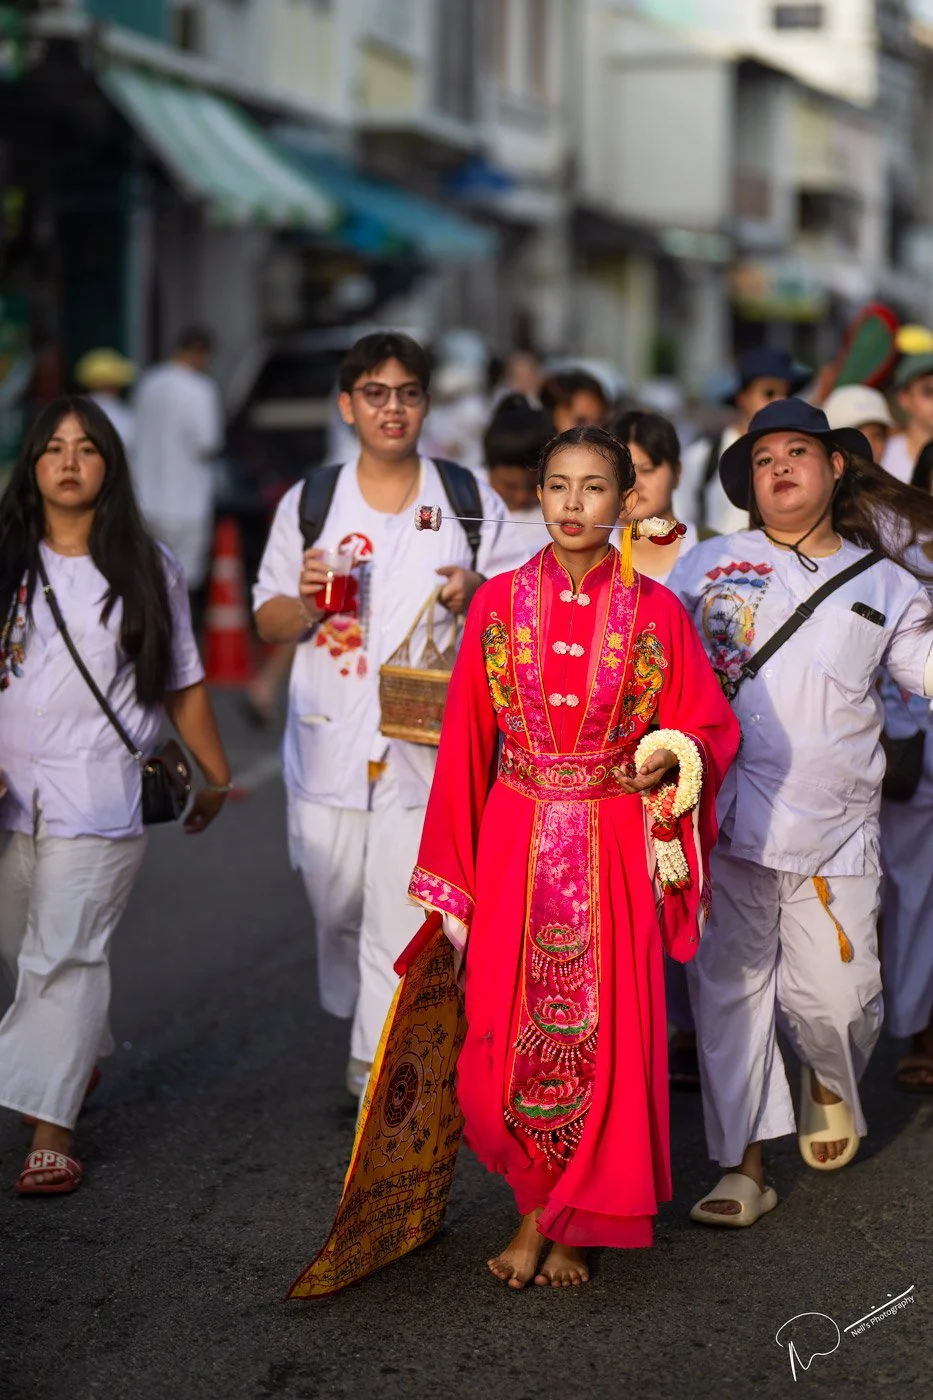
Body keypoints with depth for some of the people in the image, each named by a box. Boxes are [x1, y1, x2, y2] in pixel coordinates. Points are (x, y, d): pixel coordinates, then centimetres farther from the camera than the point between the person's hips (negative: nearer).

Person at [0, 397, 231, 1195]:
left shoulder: (146, 569, 5)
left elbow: (182, 684, 10)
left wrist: (217, 777, 13)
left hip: (98, 793, -3)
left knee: (65, 955, -9)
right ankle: (81, 1057, 41)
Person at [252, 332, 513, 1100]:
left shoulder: (474, 504, 5)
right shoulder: (308, 503, 8)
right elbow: (269, 623, 12)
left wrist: (474, 601, -13)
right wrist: (307, 601, -10)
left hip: (429, 743, -2)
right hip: (329, 741, 2)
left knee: (403, 927, -6)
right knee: (338, 909, 11)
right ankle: (354, 1016, 40)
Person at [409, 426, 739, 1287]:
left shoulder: (655, 612, -1)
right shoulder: (499, 603, 2)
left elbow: (711, 724, 4)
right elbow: (466, 741, 4)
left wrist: (670, 758, -19)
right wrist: (449, 877, 3)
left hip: (613, 852, -1)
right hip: (515, 850, 1)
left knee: (602, 1035, 2)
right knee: (511, 1034, 2)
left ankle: (571, 1222, 19)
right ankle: (537, 1206, 22)